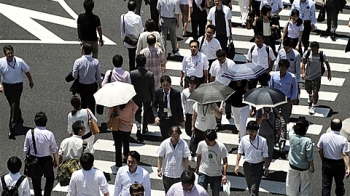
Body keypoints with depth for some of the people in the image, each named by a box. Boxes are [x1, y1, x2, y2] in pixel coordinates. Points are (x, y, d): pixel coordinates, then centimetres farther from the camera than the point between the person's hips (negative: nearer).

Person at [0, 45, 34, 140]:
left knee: (14, 106, -11)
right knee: (12, 106, 20)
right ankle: (19, 120, 48)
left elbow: (27, 71, 3)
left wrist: (31, 81, 16)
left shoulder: (19, 61, -14)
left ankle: (12, 130, -13)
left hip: (17, 86, -3)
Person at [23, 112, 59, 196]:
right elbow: (54, 150, -9)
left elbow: (26, 149, -3)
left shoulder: (29, 133, -12)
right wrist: (56, 161, 7)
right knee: (50, 178, 21)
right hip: (46, 160, -2)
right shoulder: (49, 134, -18)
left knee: (36, 180, 18)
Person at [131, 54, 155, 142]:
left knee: (137, 112, 13)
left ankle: (138, 128, -9)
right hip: (147, 97, 1)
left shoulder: (132, 73, -20)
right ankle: (144, 128, 37)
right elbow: (152, 88, -11)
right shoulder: (150, 74, -20)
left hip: (136, 97, -1)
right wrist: (153, 98, 4)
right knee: (146, 112, 23)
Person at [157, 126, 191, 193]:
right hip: (167, 174, 1)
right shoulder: (165, 143, -10)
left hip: (179, 175, -1)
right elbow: (160, 157, -1)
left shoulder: (183, 144, -11)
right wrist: (159, 169, -2)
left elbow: (185, 159, -6)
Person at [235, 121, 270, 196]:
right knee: (250, 188, 18)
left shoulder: (262, 141, -13)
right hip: (247, 166, 4)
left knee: (254, 189, -12)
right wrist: (237, 165, -1)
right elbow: (239, 152, 4)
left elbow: (265, 156, -4)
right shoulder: (244, 139, -6)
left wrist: (266, 168, 0)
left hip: (258, 167, -4)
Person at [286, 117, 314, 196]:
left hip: (293, 166, 3)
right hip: (304, 167, -3)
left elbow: (291, 129, 12)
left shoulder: (292, 136, -17)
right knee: (305, 183, 20)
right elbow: (309, 157, -20)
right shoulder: (307, 141, -28)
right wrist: (312, 167, -8)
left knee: (292, 183, 20)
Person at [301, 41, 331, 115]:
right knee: (308, 89, 22)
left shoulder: (322, 55, -14)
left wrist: (329, 74, 3)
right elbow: (303, 63, -4)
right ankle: (310, 95, 57)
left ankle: (312, 106, 1)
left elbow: (327, 64, -2)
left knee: (315, 92, -8)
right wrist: (303, 72, -14)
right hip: (308, 75, 3)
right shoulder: (307, 53, -11)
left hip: (317, 76, -3)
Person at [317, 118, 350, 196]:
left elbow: (320, 150, -3)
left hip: (327, 163, 1)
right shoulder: (343, 140, -20)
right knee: (339, 183, 21)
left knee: (326, 184, 10)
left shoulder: (324, 136, -14)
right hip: (339, 164, -1)